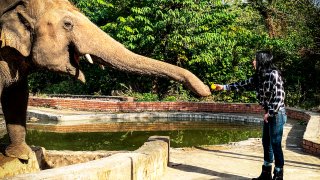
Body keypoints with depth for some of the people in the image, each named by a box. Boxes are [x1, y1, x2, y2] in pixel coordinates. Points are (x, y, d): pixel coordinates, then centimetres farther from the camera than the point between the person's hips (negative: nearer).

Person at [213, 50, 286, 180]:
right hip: (268, 113, 9)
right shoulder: (258, 76, 9)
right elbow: (243, 85, 18)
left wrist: (270, 113, -19)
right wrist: (224, 87, 17)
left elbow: (279, 95, -21)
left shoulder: (274, 74, -16)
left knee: (275, 144, -4)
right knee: (266, 143, 14)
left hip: (277, 113, -9)